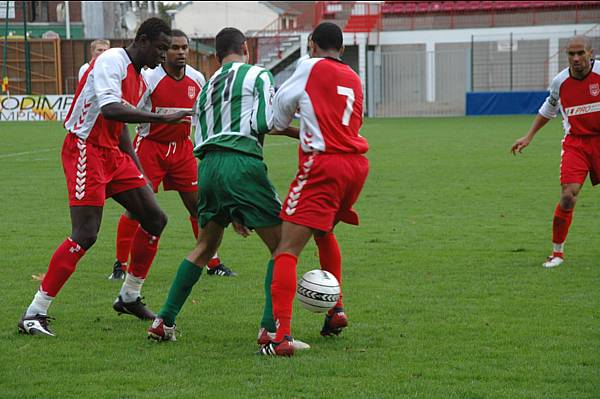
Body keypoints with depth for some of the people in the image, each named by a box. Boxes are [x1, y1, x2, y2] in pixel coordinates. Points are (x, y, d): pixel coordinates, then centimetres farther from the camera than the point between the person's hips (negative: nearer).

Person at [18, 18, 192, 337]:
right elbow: (110, 110, -29)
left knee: (155, 219, 8)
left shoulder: (139, 78, 16)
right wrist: (161, 118, -30)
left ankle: (129, 297, 22)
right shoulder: (112, 61, -14)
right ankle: (34, 313, -12)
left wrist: (139, 175, 22)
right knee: (85, 235, -16)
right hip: (86, 151, -10)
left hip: (112, 154, 10)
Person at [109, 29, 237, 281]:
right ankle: (120, 266, 4)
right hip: (150, 146, -4)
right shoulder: (149, 78, -15)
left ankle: (213, 264, 16)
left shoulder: (197, 79, 1)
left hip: (182, 147, 5)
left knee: (199, 205, 4)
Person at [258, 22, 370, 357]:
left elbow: (282, 103, 13)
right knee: (325, 232, 33)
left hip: (323, 166, -7)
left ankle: (283, 336, -23)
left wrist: (282, 127, 34)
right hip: (357, 164, 7)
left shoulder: (312, 67, 1)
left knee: (287, 251, -9)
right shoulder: (354, 79, 18)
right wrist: (300, 132, 40)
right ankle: (336, 310, 34)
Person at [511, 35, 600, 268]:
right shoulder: (560, 82, -2)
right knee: (568, 196, -13)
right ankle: (557, 252, -1)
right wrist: (529, 136, 15)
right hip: (574, 142, 1)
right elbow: (548, 109, 18)